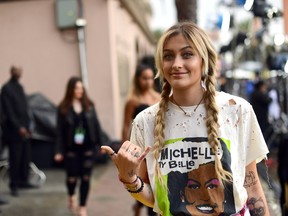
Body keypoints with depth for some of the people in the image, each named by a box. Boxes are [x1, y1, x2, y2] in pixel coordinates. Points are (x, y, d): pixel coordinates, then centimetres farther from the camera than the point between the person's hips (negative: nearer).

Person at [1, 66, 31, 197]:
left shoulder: (19, 87, 14)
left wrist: (27, 126, 12)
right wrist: (18, 127, -17)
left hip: (24, 129, 7)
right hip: (14, 130, -7)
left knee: (25, 158, 9)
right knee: (15, 159, -2)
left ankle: (23, 181, 19)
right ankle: (14, 186, 7)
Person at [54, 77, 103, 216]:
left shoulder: (89, 105, 2)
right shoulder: (63, 108, -4)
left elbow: (95, 124, 6)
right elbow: (60, 130, -5)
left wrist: (100, 143, 3)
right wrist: (59, 151, -8)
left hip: (88, 147, 2)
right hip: (71, 148, -2)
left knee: (85, 177, 3)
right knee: (72, 177, 2)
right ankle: (71, 196, 36)